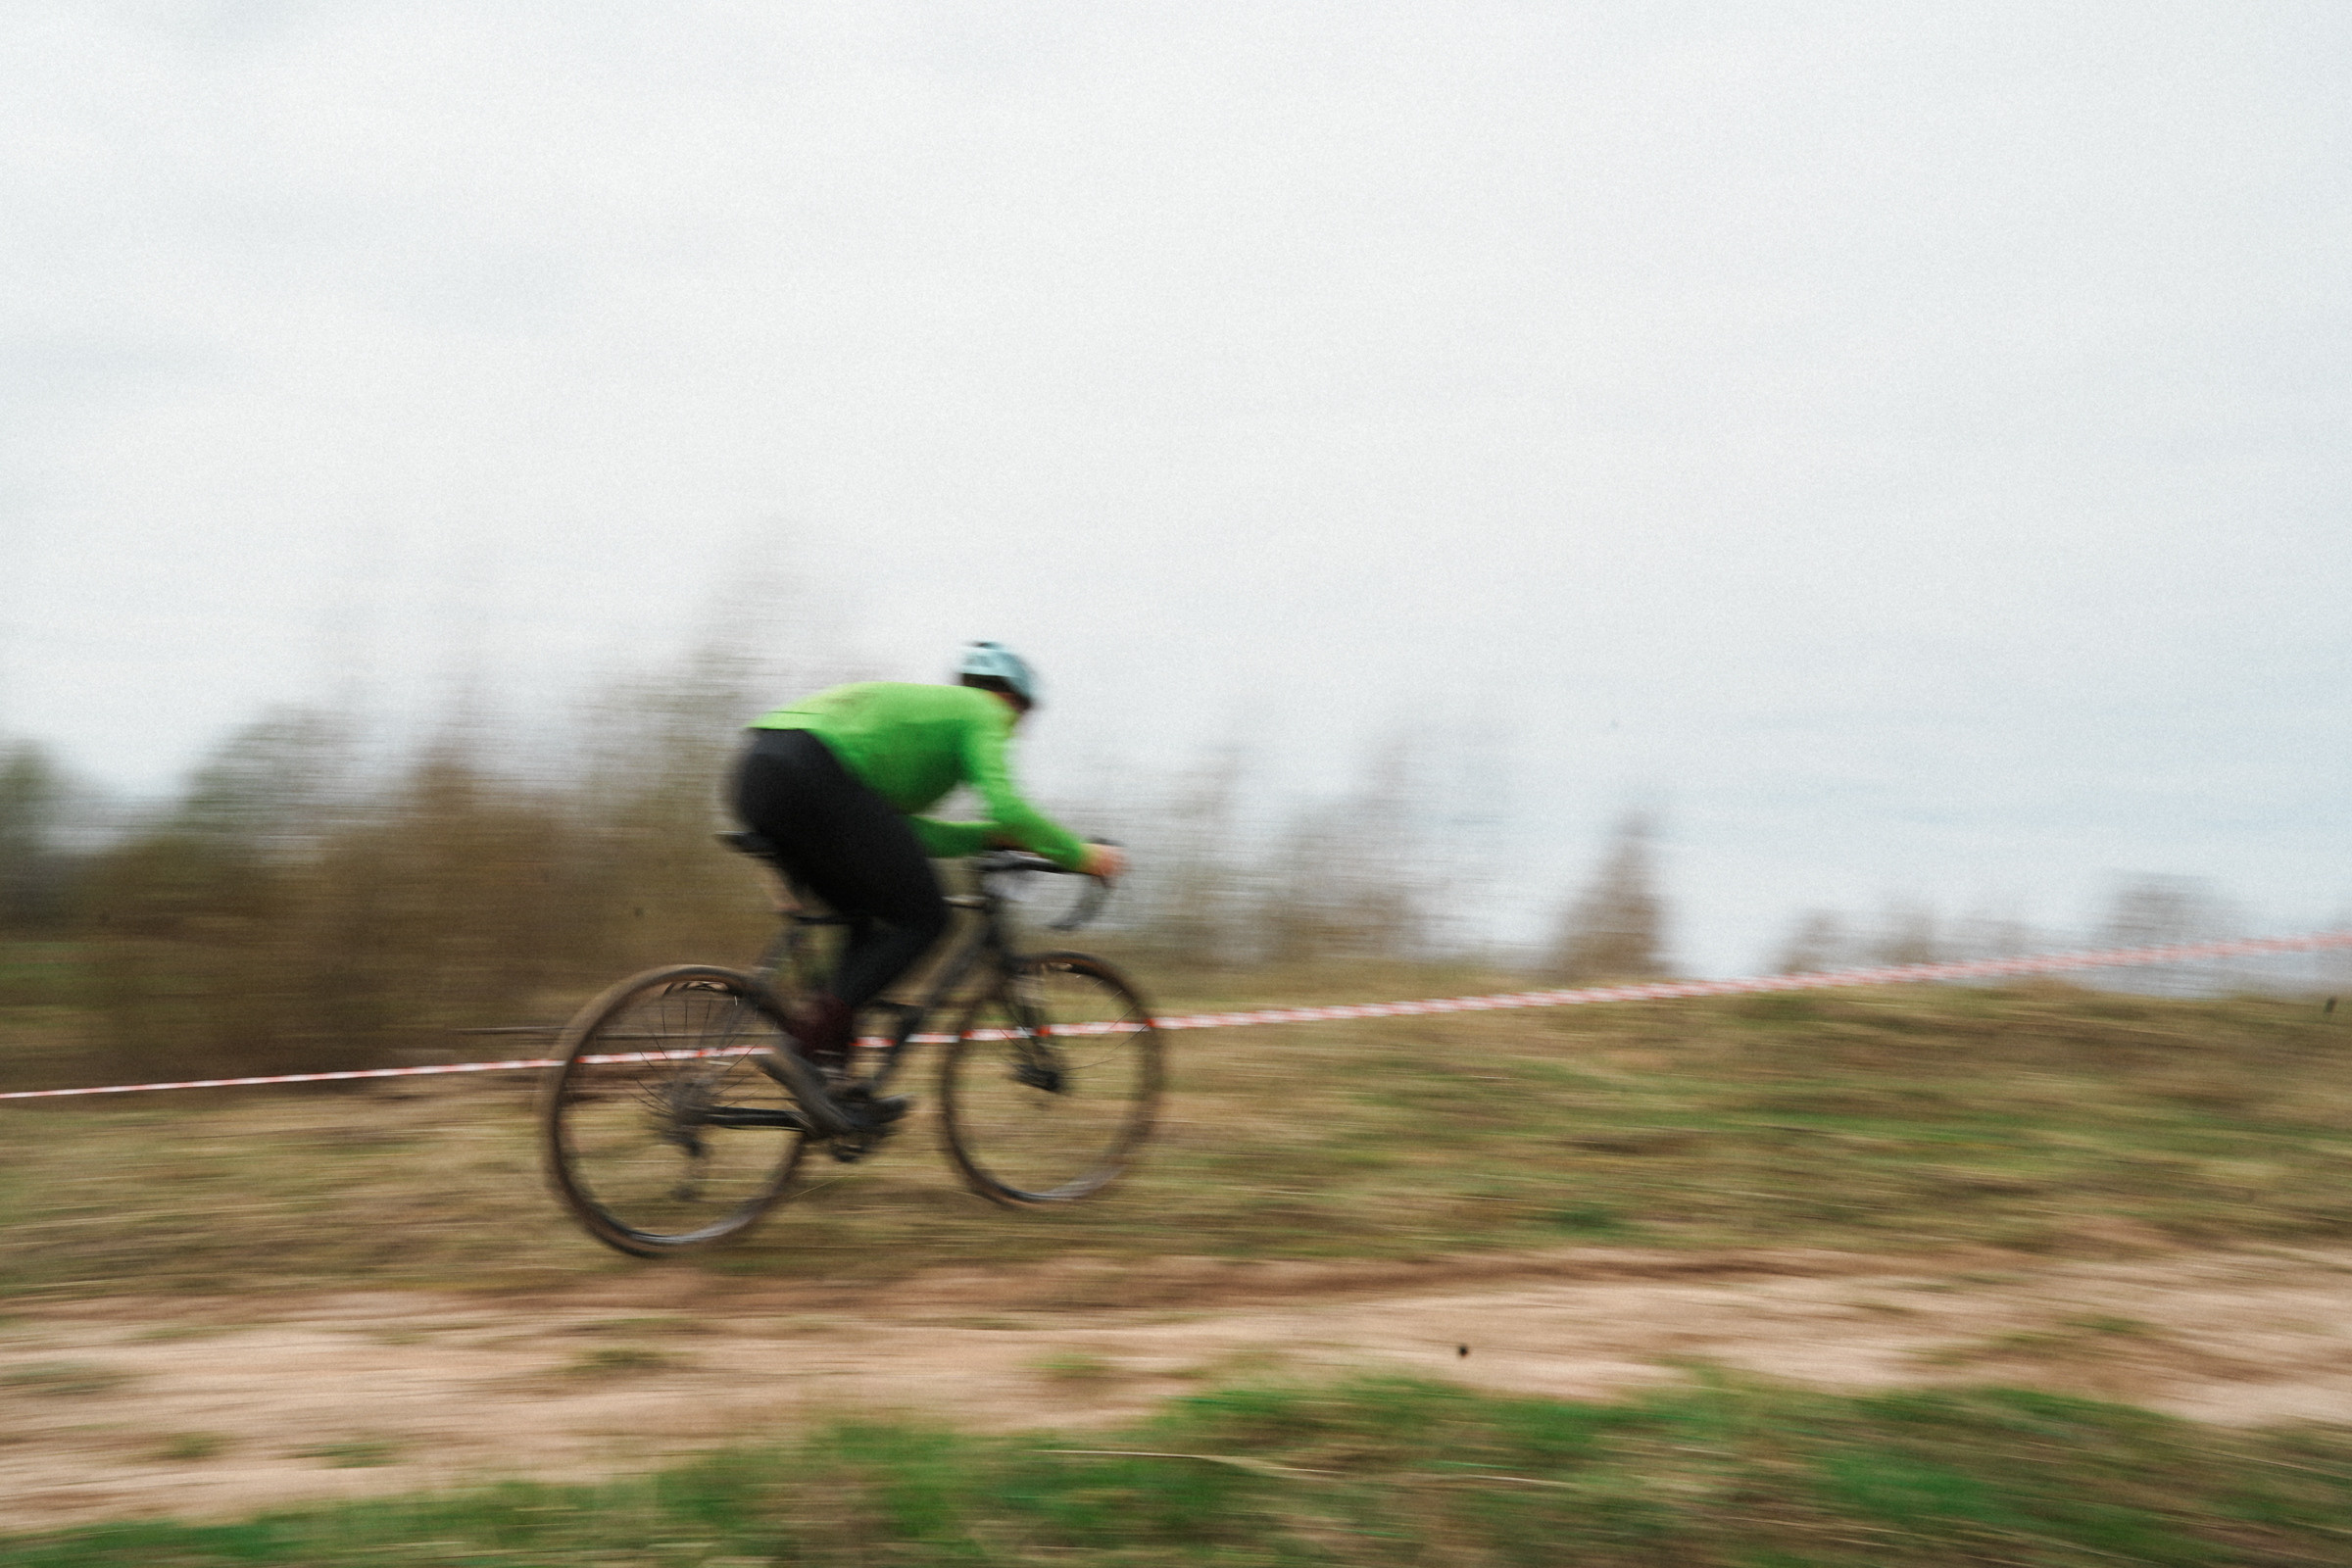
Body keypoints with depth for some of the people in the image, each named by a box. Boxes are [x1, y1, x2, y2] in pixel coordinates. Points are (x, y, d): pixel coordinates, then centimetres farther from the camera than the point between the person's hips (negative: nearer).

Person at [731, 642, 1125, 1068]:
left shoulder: (922, 704, 35)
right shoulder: (981, 713, 11)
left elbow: (900, 830, 30)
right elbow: (1004, 804, -7)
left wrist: (992, 835, 27)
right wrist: (1079, 855, 4)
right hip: (810, 773, -9)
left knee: (871, 919, 19)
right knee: (923, 917, 0)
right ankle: (819, 1029, -11)